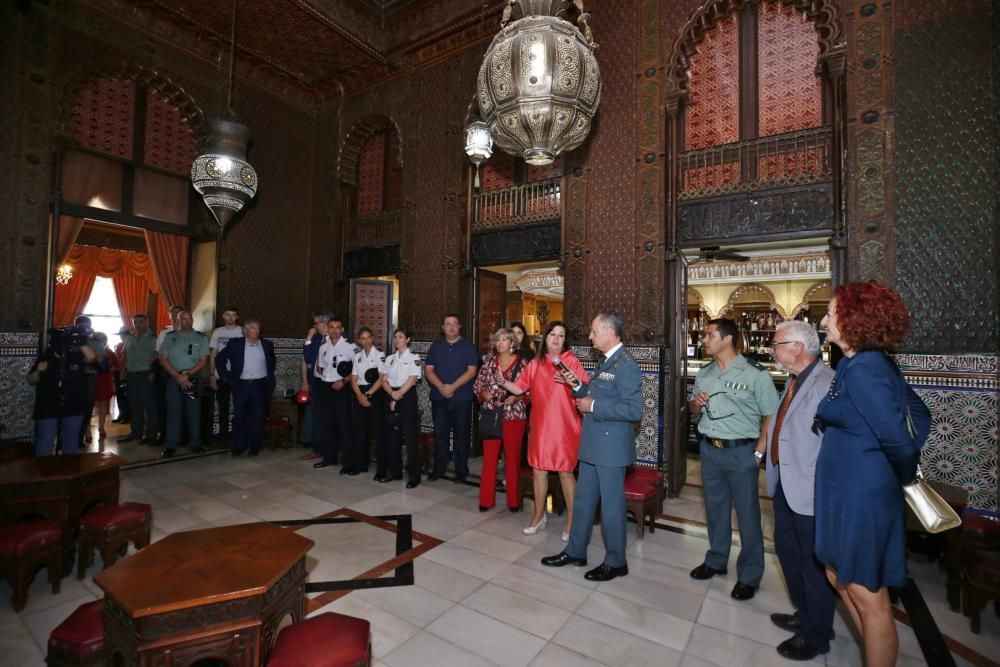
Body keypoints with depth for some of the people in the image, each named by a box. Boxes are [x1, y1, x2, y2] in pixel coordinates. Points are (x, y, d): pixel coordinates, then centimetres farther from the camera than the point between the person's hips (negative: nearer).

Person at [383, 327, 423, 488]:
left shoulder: (414, 358, -3)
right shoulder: (389, 358, 12)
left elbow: (411, 381, -11)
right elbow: (385, 380, 6)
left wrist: (399, 395, -14)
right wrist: (392, 393, -11)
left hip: (407, 396, -5)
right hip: (391, 396, 5)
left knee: (410, 436, -4)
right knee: (392, 435, 9)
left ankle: (414, 475, 4)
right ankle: (394, 471, 22)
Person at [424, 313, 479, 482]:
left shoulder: (468, 347, 2)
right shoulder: (435, 347, 11)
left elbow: (471, 371, -7)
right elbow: (429, 370, 5)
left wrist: (453, 387, -16)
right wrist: (441, 387, -12)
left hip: (462, 398, -2)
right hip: (439, 397, 3)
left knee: (461, 435, 3)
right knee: (440, 434, 8)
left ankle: (461, 471, 14)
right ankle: (438, 469, 20)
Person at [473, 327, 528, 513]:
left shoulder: (521, 362, -3)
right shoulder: (489, 361, 6)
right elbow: (477, 385, 10)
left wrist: (516, 397, -18)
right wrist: (484, 393, -9)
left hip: (514, 415, -2)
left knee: (513, 457, 7)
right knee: (489, 456, 7)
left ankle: (514, 499, 23)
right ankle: (486, 499, 20)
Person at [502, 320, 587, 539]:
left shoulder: (572, 361, -4)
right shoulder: (535, 364, 7)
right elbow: (519, 389, 8)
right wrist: (502, 381, -9)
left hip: (564, 426, -4)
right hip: (540, 425, 4)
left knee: (565, 472, 4)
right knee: (539, 470, 12)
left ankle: (571, 522, 20)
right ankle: (539, 516, 31)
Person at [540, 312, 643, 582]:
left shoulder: (626, 365, -19)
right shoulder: (604, 362, 11)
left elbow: (634, 410, -24)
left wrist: (594, 406, -21)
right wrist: (577, 385, 4)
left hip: (612, 448, -9)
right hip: (593, 445, 9)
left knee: (611, 505, 7)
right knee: (583, 499, 18)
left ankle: (615, 562, 26)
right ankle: (575, 551, 34)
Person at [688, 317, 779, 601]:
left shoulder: (755, 373, -11)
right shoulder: (703, 374, 8)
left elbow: (770, 416, -10)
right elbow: (694, 411, 17)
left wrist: (758, 453, -14)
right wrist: (695, 403, -6)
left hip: (741, 452, -5)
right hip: (709, 449, 6)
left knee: (747, 514, 7)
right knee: (715, 509, 18)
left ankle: (749, 576, 23)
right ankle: (716, 561, 35)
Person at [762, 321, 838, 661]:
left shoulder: (826, 383, -22)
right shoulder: (793, 380, 8)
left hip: (811, 493, -9)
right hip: (786, 487, 9)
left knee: (814, 566, 10)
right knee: (787, 552, 24)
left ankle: (815, 637, 32)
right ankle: (805, 615, 46)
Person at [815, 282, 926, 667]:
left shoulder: (862, 368, -21)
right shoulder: (874, 362, 8)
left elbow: (899, 440, -22)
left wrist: (906, 477, -2)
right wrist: (906, 471, 12)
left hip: (859, 494, -10)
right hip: (852, 490, 10)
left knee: (868, 597, 7)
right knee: (839, 575, 23)